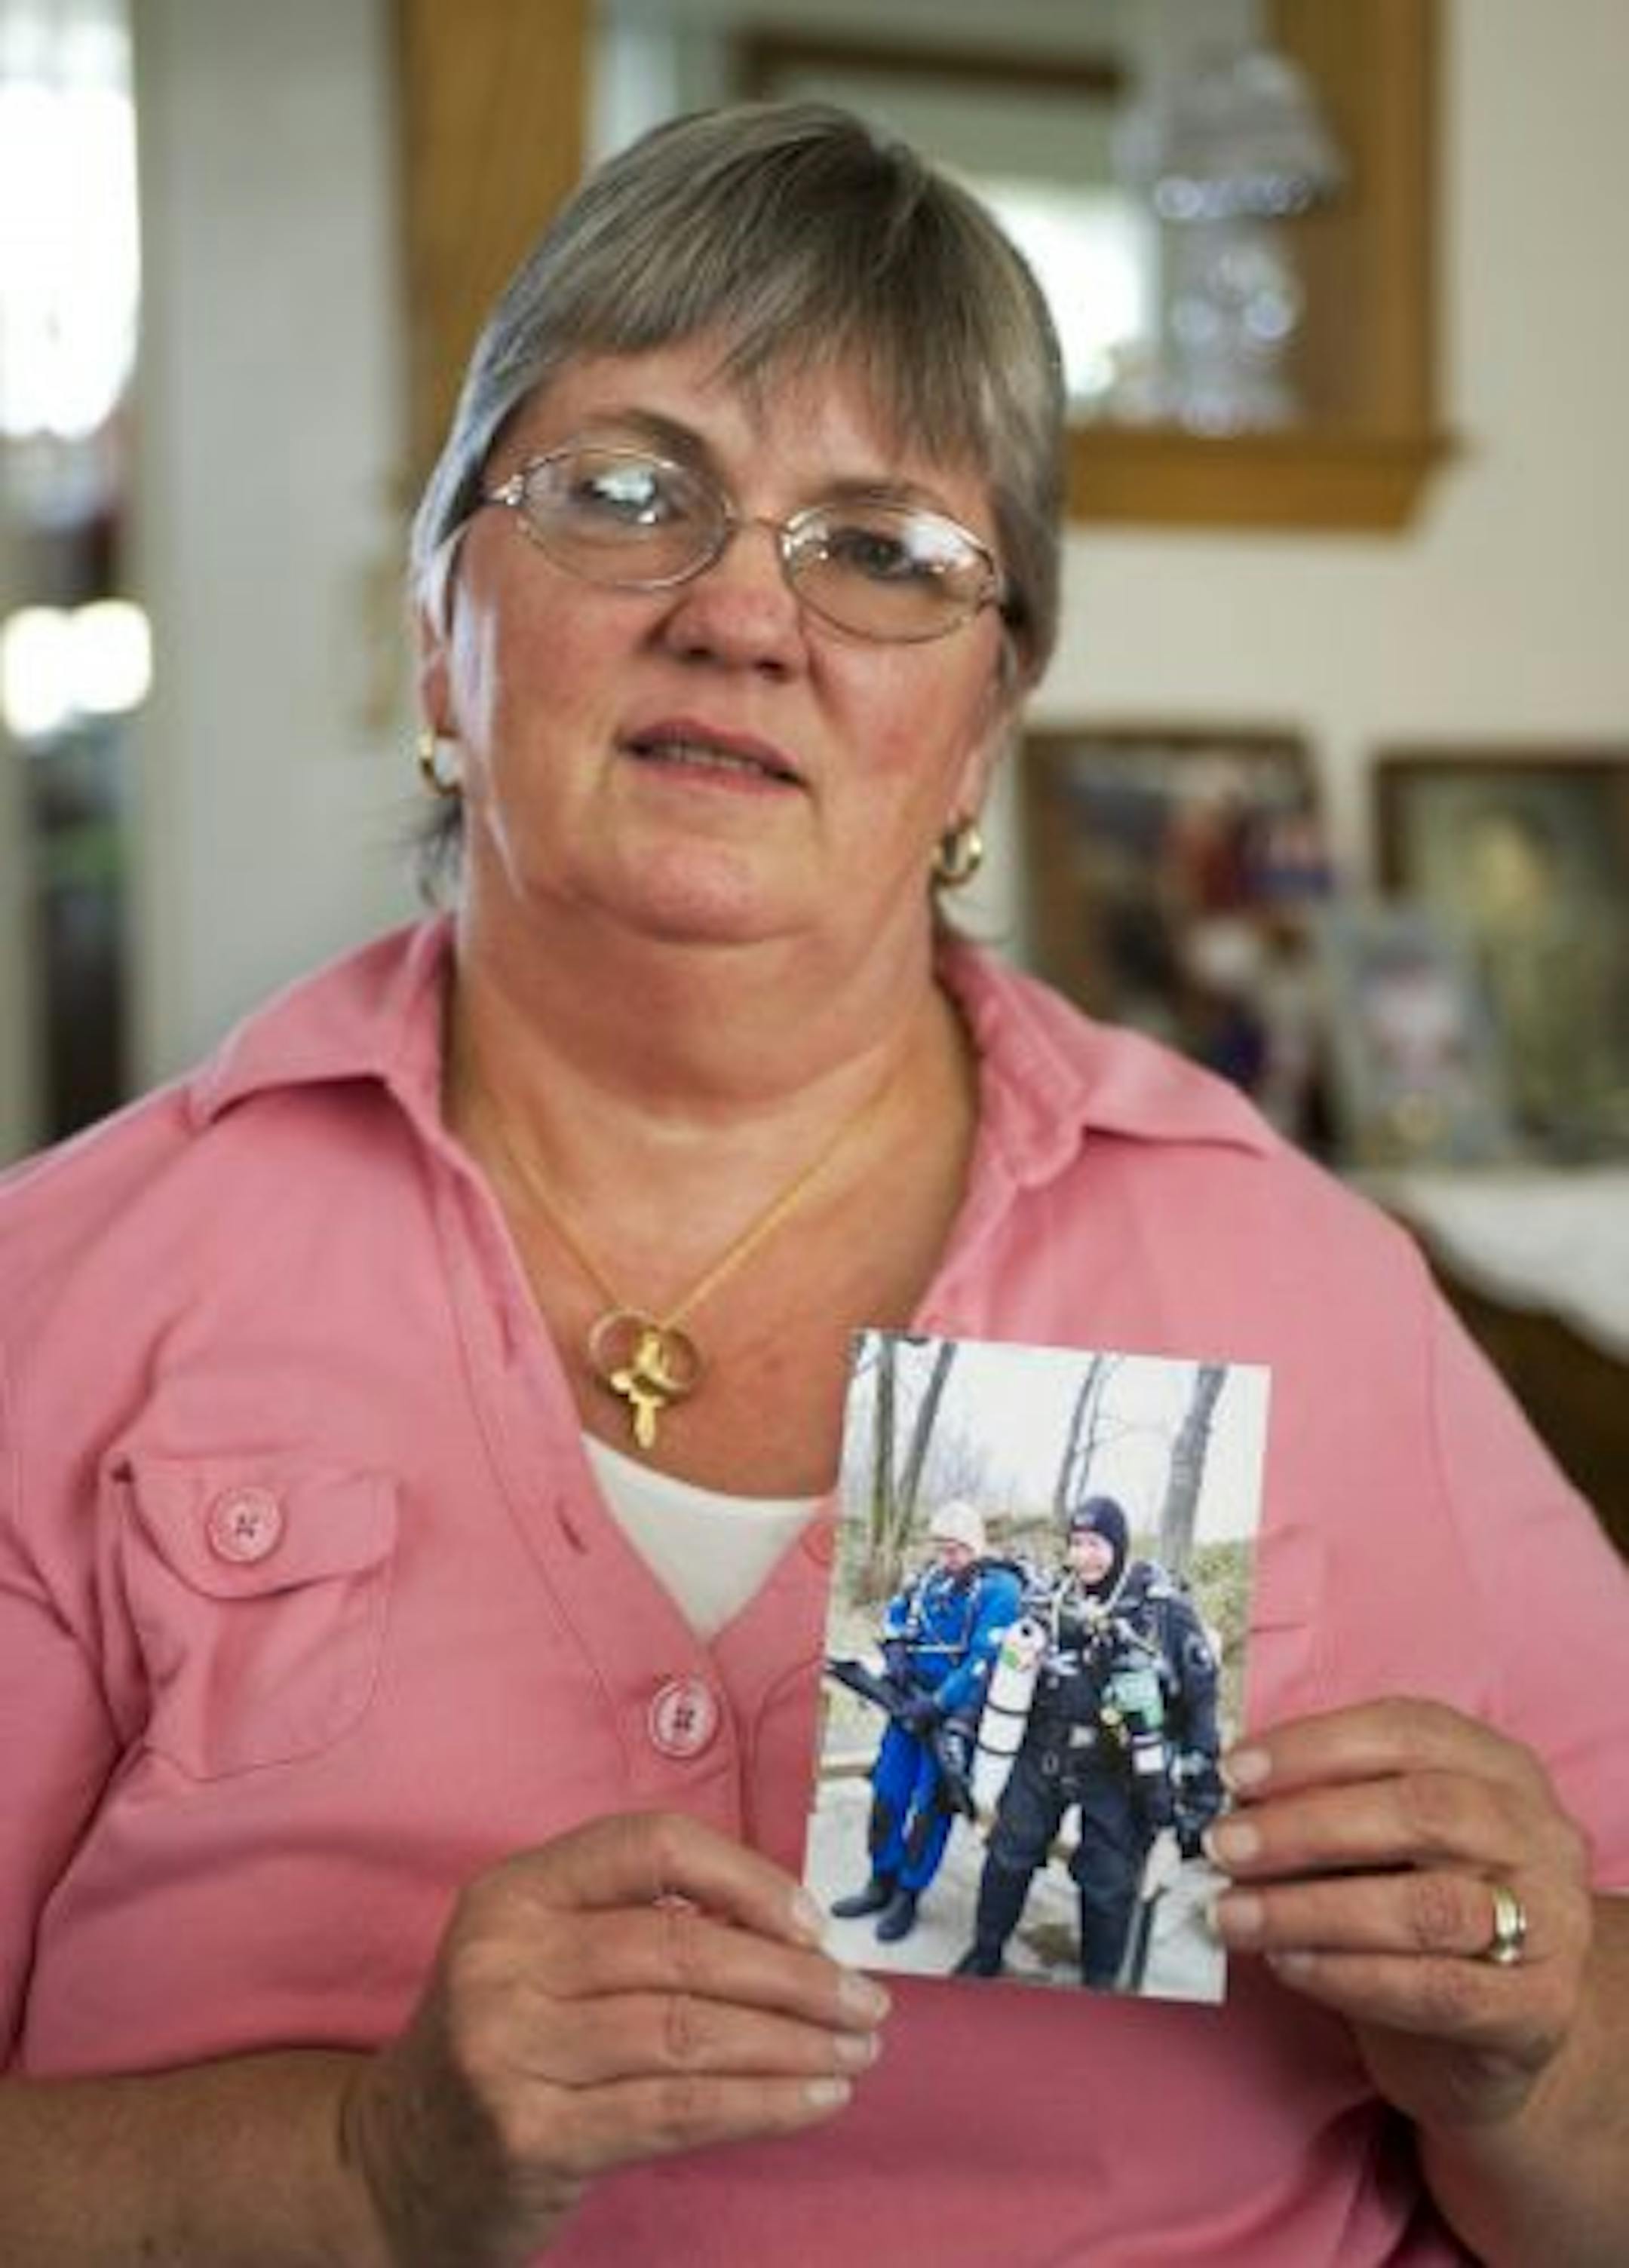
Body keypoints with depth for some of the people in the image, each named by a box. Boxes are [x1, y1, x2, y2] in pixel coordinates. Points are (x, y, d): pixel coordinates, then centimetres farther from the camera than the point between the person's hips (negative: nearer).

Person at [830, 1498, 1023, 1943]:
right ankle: (882, 1884, 23)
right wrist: (895, 1650, 0)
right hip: (912, 1702, 7)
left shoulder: (1000, 1589, -15)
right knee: (888, 1793, 10)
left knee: (930, 1807, -2)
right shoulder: (933, 1576, 7)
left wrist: (937, 1705, -24)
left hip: (956, 1712, -7)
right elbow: (895, 1612, 21)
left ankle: (908, 1896, 10)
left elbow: (984, 1661, -22)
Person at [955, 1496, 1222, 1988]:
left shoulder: (1163, 1609, -12)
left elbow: (1198, 1695, -6)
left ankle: (1100, 1983, 23)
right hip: (1043, 1758, 3)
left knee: (1110, 1882, 5)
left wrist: (1202, 1779, -6)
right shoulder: (1047, 1601, 0)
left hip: (1119, 1770, -3)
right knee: (1009, 1855, 10)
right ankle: (985, 1953, 29)